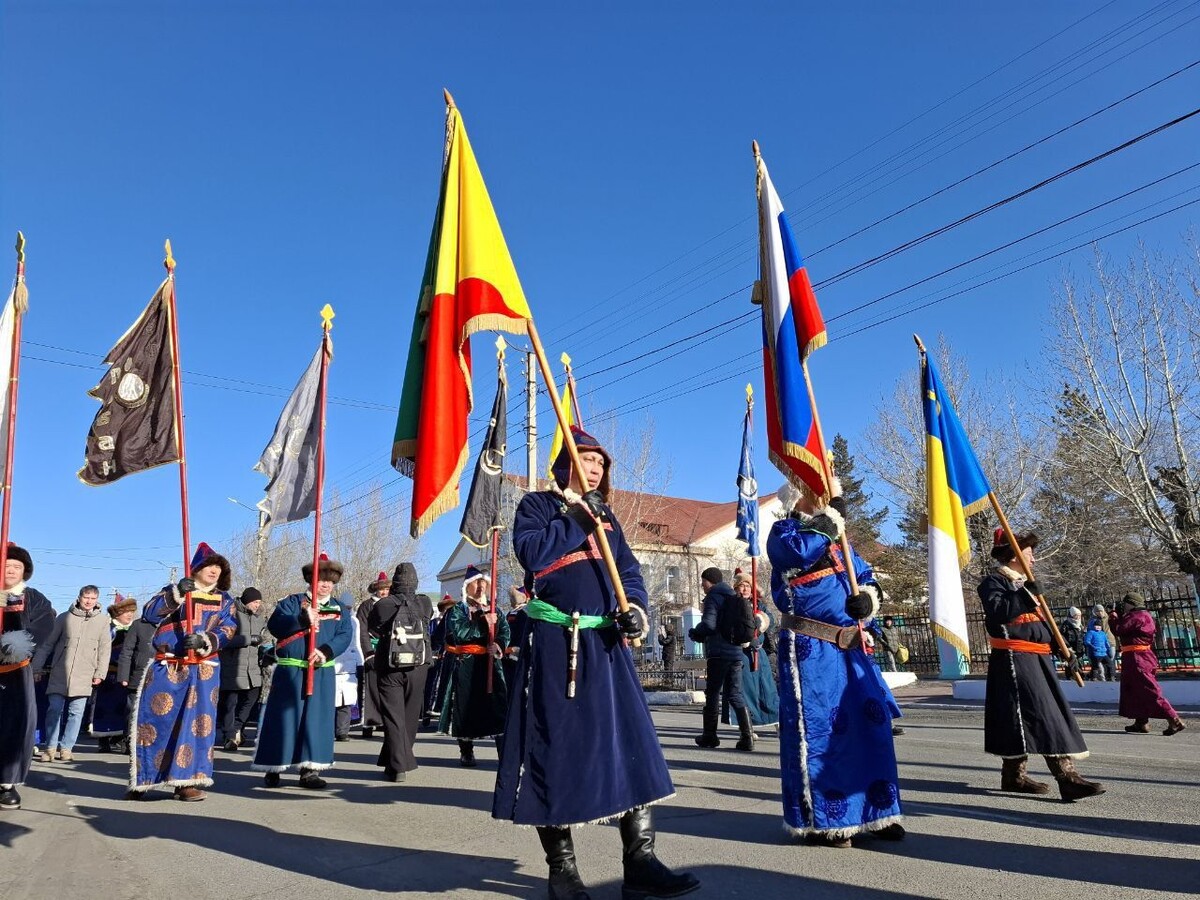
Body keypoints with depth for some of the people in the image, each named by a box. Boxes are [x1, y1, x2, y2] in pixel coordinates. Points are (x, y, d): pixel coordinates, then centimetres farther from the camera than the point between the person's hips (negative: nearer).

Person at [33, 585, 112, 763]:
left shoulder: (102, 620, 3)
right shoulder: (65, 618, 3)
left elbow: (105, 649, 4)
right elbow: (47, 644, 8)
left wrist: (100, 673, -2)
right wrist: (37, 667, 6)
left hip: (84, 676, 0)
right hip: (59, 673, 0)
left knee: (76, 713, 2)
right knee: (54, 710, 0)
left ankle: (66, 747, 13)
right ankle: (51, 747, 14)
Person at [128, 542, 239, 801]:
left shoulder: (224, 600, 11)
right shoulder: (173, 591, 10)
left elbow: (228, 631, -3)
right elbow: (150, 614, -6)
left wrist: (204, 640, -21)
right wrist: (176, 594, -20)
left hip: (203, 670, 1)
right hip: (166, 667, 0)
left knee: (197, 722, -2)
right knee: (152, 720, 0)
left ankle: (187, 781, 6)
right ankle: (140, 781, 13)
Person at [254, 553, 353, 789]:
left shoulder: (340, 610, 12)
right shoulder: (292, 602, 4)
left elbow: (344, 636, -2)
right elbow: (274, 624, -12)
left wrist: (326, 651, -19)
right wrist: (302, 620, -26)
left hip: (322, 673, 3)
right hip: (290, 671, -3)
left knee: (317, 720, 3)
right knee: (283, 718, 2)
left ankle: (310, 770, 11)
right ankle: (272, 768, 16)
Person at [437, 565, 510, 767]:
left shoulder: (493, 609, 15)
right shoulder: (457, 610, 5)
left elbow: (505, 631, 2)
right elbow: (458, 633, -13)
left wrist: (498, 644, -18)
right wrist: (484, 623, -15)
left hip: (489, 663, 2)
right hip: (464, 665, -2)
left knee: (497, 704, -8)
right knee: (466, 706, 1)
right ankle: (466, 752, 14)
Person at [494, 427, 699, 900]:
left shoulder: (606, 517, 20)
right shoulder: (536, 504, 3)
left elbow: (628, 569, 13)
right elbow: (531, 552, -15)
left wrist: (634, 607, -6)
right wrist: (578, 519, -12)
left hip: (605, 645, 5)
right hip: (554, 644, -5)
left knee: (630, 742, 0)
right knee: (556, 747, 0)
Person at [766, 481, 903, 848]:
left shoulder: (836, 538, 20)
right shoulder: (783, 532, -2)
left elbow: (866, 576, 17)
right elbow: (803, 551, -25)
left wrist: (868, 596, -6)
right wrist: (834, 513, -15)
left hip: (848, 647, 7)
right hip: (808, 649, -7)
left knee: (870, 721, 6)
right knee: (815, 728, -3)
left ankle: (874, 811, 19)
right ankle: (820, 819, 7)